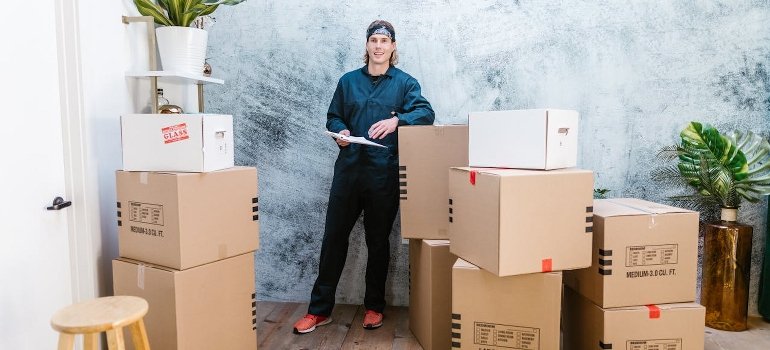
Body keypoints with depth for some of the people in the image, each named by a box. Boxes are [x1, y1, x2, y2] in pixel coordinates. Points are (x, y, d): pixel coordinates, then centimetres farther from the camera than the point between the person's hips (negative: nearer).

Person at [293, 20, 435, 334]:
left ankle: (374, 307, 26)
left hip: (384, 175, -2)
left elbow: (425, 112, -8)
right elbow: (333, 116, 16)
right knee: (333, 237, 4)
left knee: (378, 241, 9)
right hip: (348, 170, 3)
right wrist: (340, 131, -7)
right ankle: (319, 309, 16)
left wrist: (396, 120, -26)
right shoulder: (348, 81, 13)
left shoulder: (405, 82, 4)